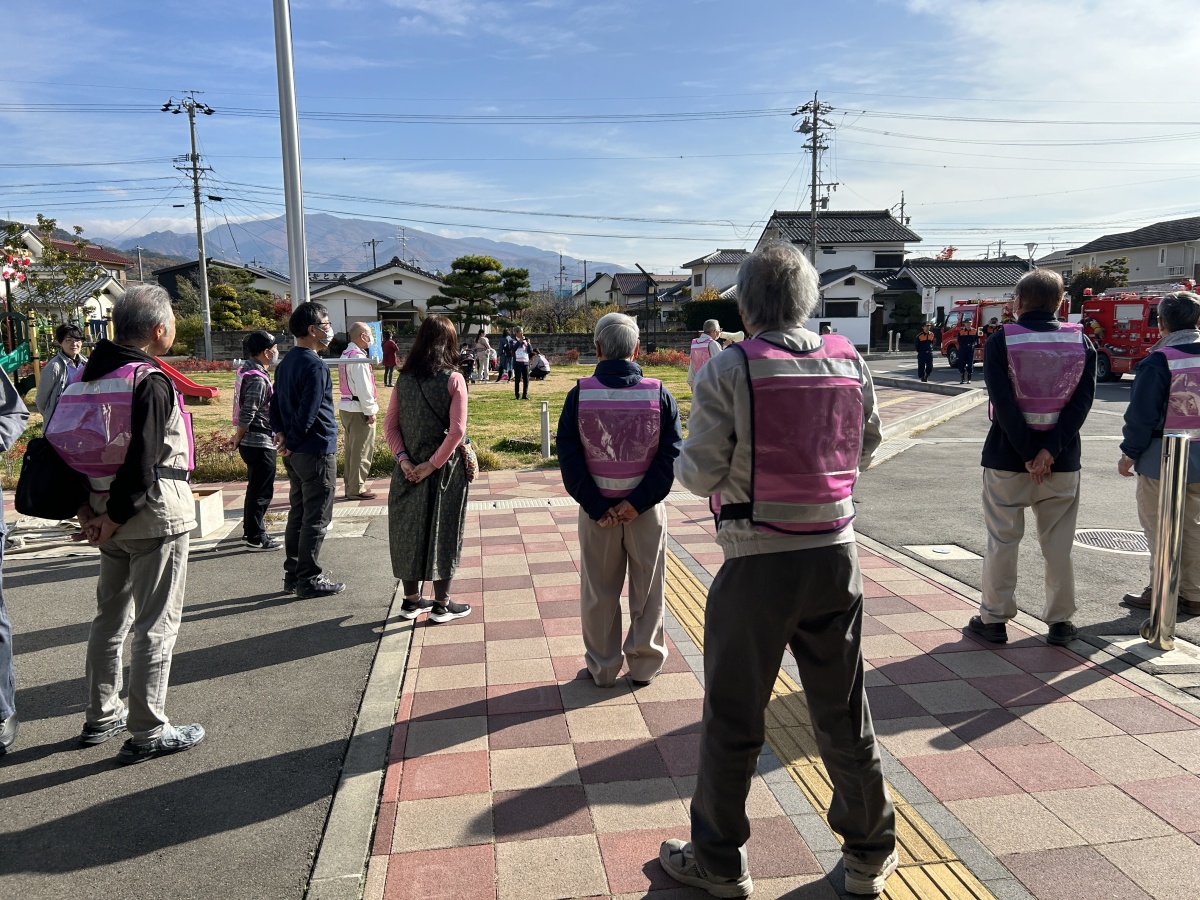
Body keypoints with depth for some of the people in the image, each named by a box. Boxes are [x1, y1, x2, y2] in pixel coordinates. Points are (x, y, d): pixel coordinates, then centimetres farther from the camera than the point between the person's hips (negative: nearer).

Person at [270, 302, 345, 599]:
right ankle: (309, 580, 7)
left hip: (296, 453, 9)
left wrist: (280, 433, 5)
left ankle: (293, 575, 23)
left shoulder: (286, 362, 12)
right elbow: (308, 412, -21)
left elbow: (276, 403, 15)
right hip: (316, 452, -9)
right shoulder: (315, 365, -18)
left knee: (297, 515, 15)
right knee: (317, 520, 0)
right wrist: (291, 444, -10)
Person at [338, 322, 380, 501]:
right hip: (359, 409, -10)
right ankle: (357, 489, 2)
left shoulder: (346, 354, 13)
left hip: (346, 406, 10)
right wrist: (370, 411, -15)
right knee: (361, 451, -3)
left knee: (352, 449, 16)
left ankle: (350, 486, 24)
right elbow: (363, 387, -20)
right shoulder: (358, 357, -17)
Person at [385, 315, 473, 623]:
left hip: (409, 469, 4)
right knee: (442, 531, 7)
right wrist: (433, 465, -13)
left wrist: (403, 460, -6)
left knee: (408, 529, 14)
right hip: (445, 470, -4)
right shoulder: (453, 380, -11)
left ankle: (411, 600, 26)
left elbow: (390, 424, -1)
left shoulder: (404, 379, 1)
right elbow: (457, 430, -17)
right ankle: (442, 604, 16)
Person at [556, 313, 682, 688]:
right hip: (646, 508, 0)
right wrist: (637, 502, -12)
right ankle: (644, 664, 25)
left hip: (596, 508, 0)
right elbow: (670, 456, -11)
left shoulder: (579, 395, -7)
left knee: (599, 592, 13)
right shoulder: (659, 395, -7)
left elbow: (569, 460, -10)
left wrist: (598, 507, -9)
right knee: (647, 590, 14)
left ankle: (602, 667, 25)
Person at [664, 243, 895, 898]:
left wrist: (685, 461, 9)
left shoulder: (729, 369, -13)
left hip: (758, 566, -4)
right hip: (836, 556, 4)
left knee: (732, 720, 11)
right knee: (844, 714, 18)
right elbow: (863, 453, 10)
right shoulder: (850, 363, 1)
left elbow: (699, 475, -13)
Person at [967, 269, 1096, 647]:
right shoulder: (1080, 342, 1)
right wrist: (1050, 450, -14)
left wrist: (1029, 455, -10)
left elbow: (1004, 403, -14)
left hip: (1007, 458, -2)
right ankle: (1060, 621, 20)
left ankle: (994, 619, 14)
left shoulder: (1001, 340, -7)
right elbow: (1082, 400, -8)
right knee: (1059, 544, 11)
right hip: (1063, 460, 2)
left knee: (1002, 540, 6)